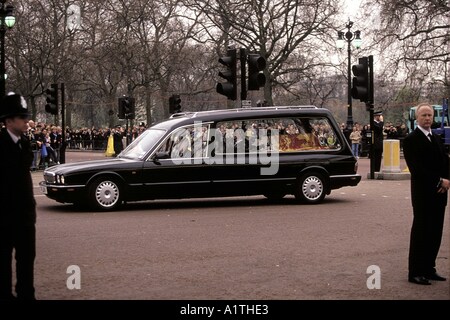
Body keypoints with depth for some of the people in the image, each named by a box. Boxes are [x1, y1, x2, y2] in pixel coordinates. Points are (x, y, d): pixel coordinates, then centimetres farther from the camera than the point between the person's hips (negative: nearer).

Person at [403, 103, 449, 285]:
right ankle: (415, 273, 3)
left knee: (435, 233, 10)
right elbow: (416, 168, -15)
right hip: (423, 194, -7)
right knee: (420, 232, -3)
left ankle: (429, 269, 19)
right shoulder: (411, 140, -7)